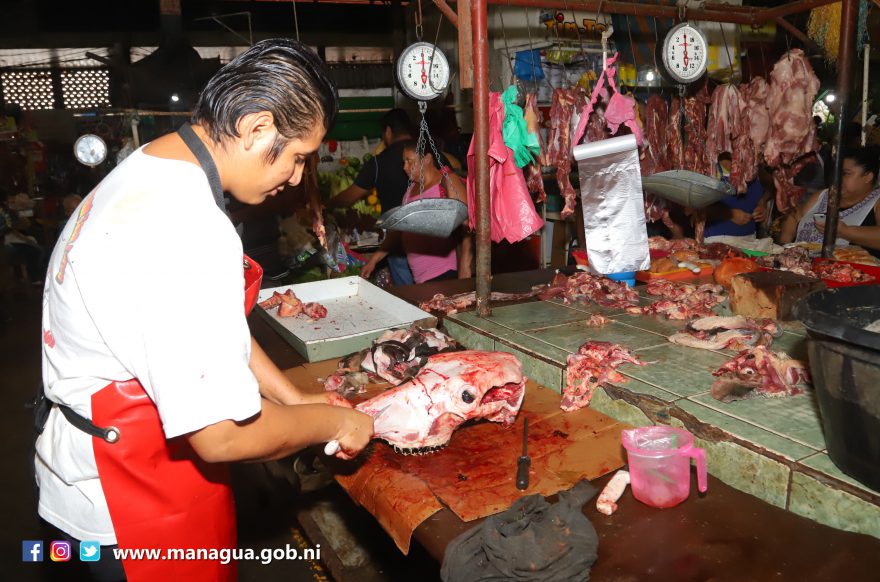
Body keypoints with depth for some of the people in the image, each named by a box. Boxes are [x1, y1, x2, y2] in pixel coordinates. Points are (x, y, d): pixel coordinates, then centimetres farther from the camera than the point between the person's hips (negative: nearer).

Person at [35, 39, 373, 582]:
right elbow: (222, 434, -31)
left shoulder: (146, 171, 1)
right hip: (138, 500, -9)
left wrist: (295, 400, 6)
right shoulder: (190, 230, -33)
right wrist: (329, 421, -14)